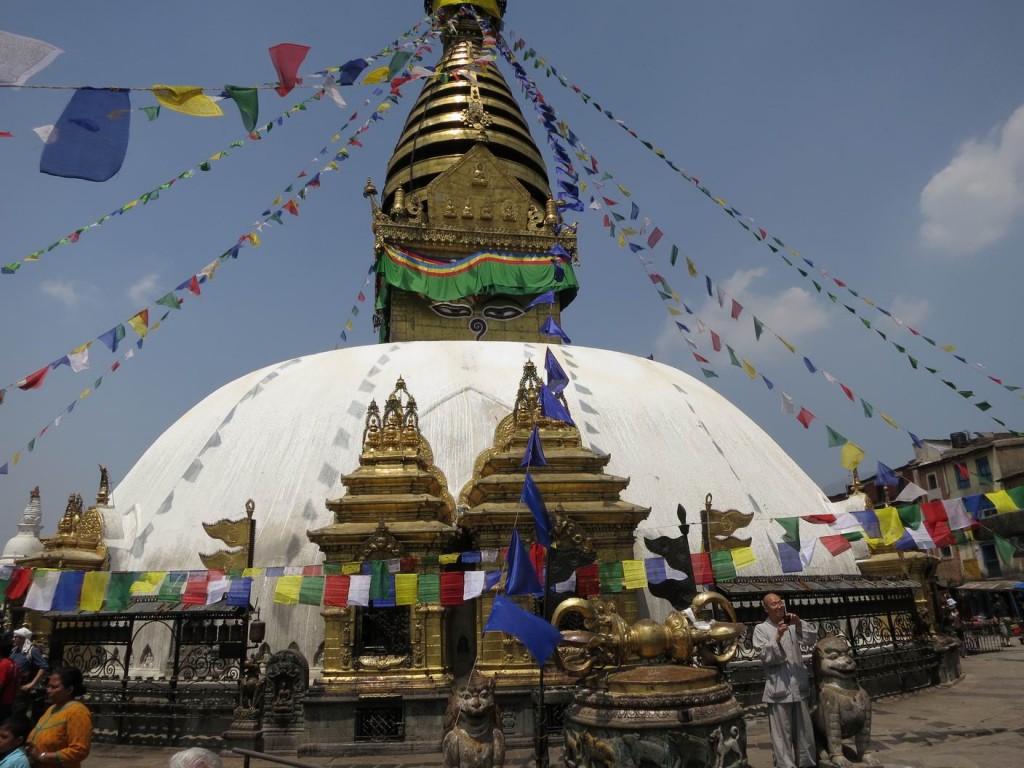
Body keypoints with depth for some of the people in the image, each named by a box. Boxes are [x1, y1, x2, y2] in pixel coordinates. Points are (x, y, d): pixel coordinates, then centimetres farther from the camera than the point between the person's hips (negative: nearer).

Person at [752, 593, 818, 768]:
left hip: (798, 684, 5)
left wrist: (799, 623, -12)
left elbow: (812, 639, 2)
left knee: (803, 728, 15)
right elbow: (765, 656, -12)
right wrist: (778, 637, -23)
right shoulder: (761, 629, -5)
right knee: (782, 731, -3)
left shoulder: (792, 624, 9)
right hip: (778, 687, -5)